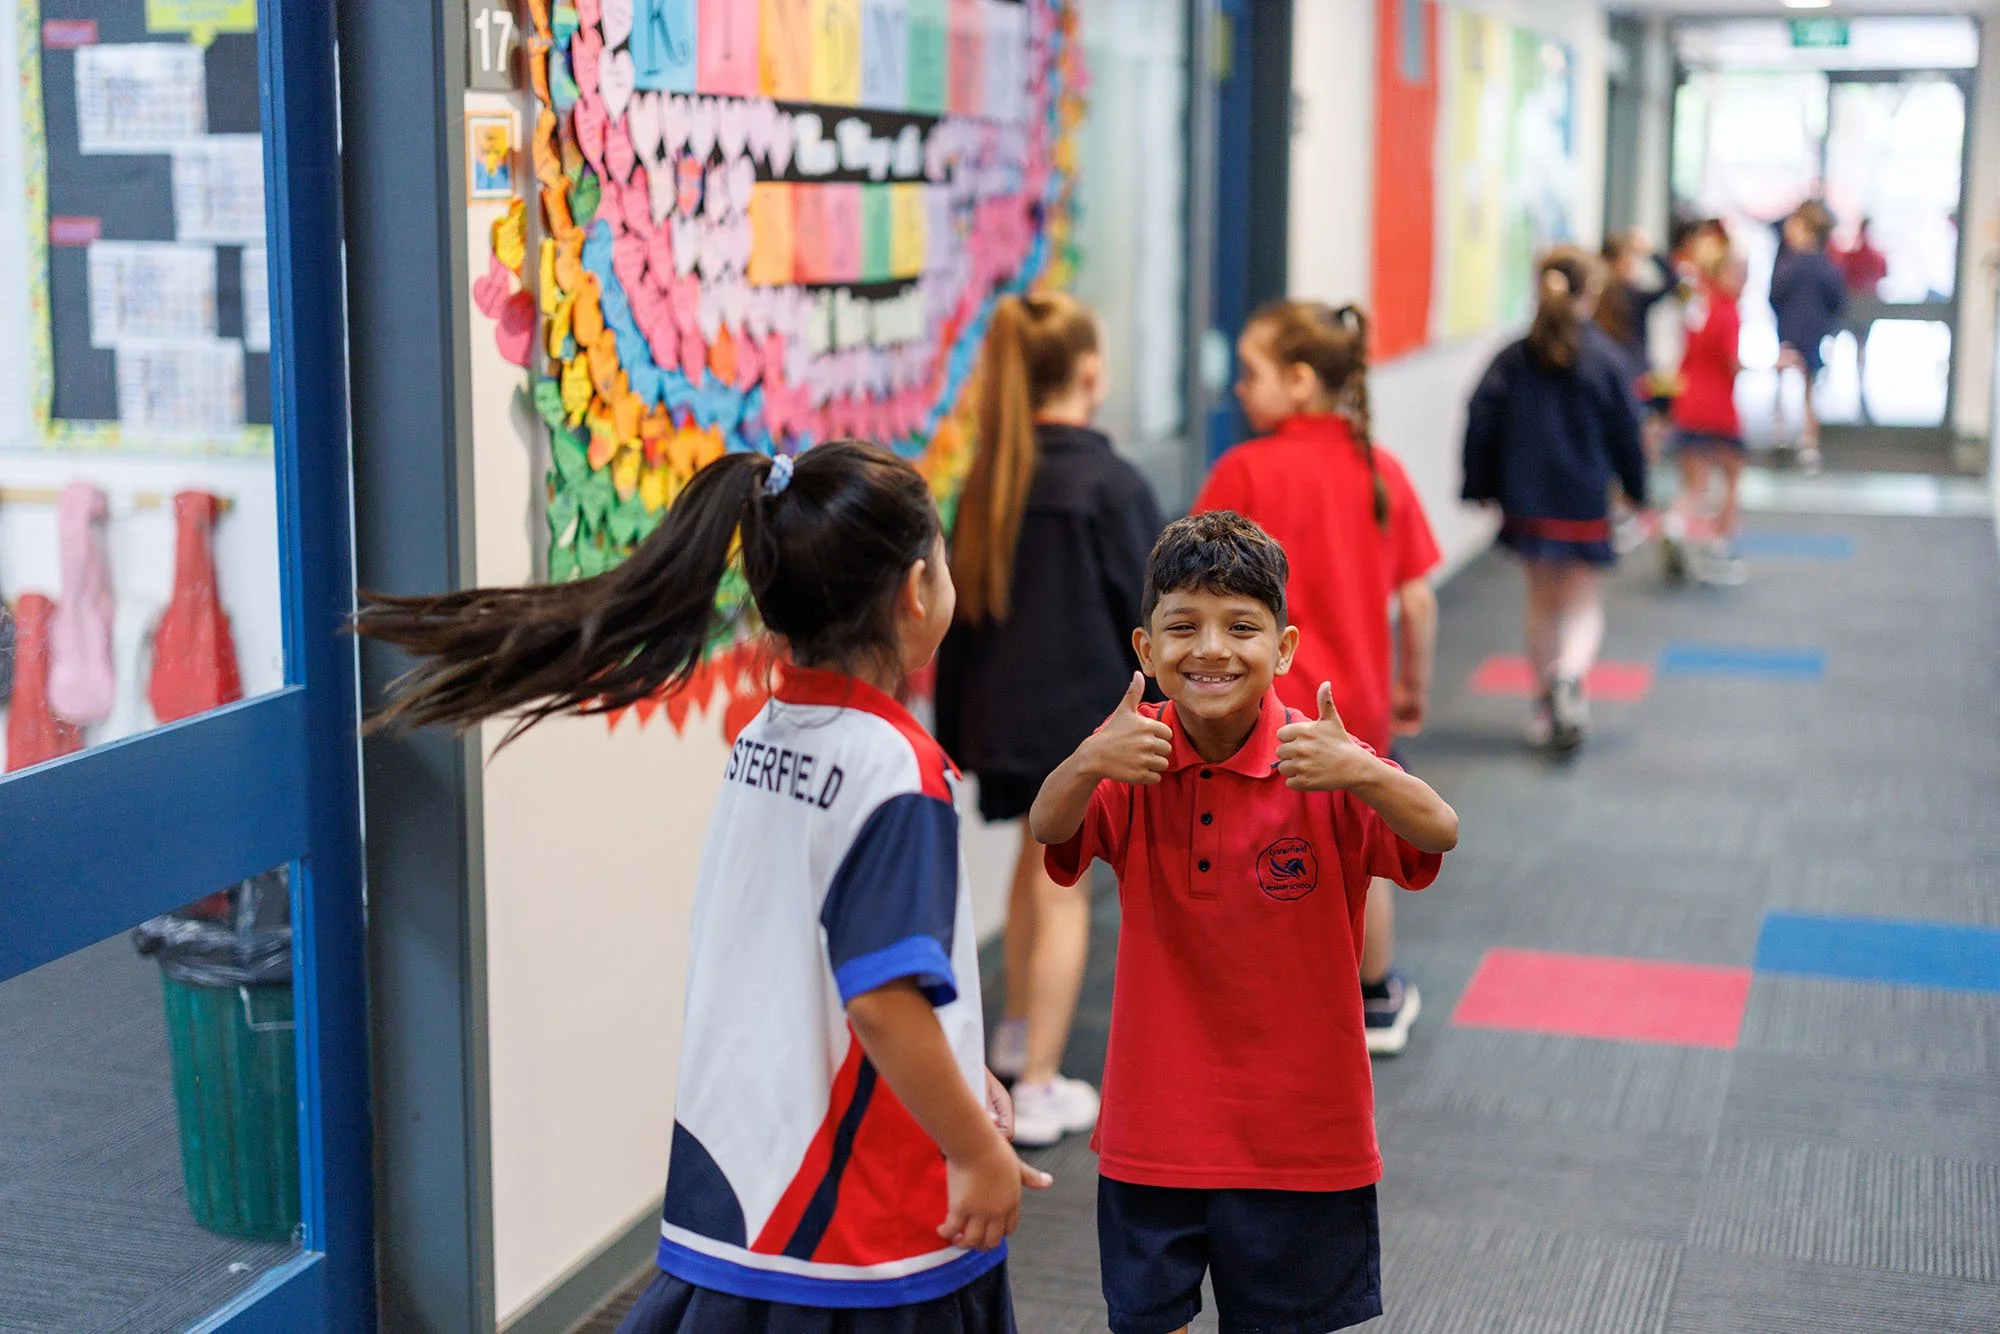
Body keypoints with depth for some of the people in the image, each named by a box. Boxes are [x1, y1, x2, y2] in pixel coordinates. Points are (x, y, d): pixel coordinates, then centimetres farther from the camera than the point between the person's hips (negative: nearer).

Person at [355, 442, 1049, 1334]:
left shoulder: (765, 736, 6)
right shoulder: (899, 768, -19)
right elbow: (884, 1002, -25)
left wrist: (960, 1077, 18)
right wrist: (980, 1151, -13)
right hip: (858, 1219, -7)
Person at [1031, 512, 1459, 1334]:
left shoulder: (1317, 763, -11)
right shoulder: (1136, 761, -5)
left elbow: (1439, 834, -25)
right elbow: (1049, 829, -22)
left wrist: (1358, 772, -46)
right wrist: (1087, 763, -44)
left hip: (1298, 1132, -1)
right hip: (1155, 1129, 1)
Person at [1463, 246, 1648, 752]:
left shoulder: (1513, 359, -2)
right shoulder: (1605, 358, -8)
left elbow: (1481, 425, -4)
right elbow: (1626, 432, -3)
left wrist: (1482, 489, 4)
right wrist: (1636, 491, 9)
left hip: (1527, 502, 3)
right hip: (1585, 502, -2)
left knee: (1542, 603, 18)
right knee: (1584, 605, 6)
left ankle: (1548, 707, 25)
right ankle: (1570, 672, -24)